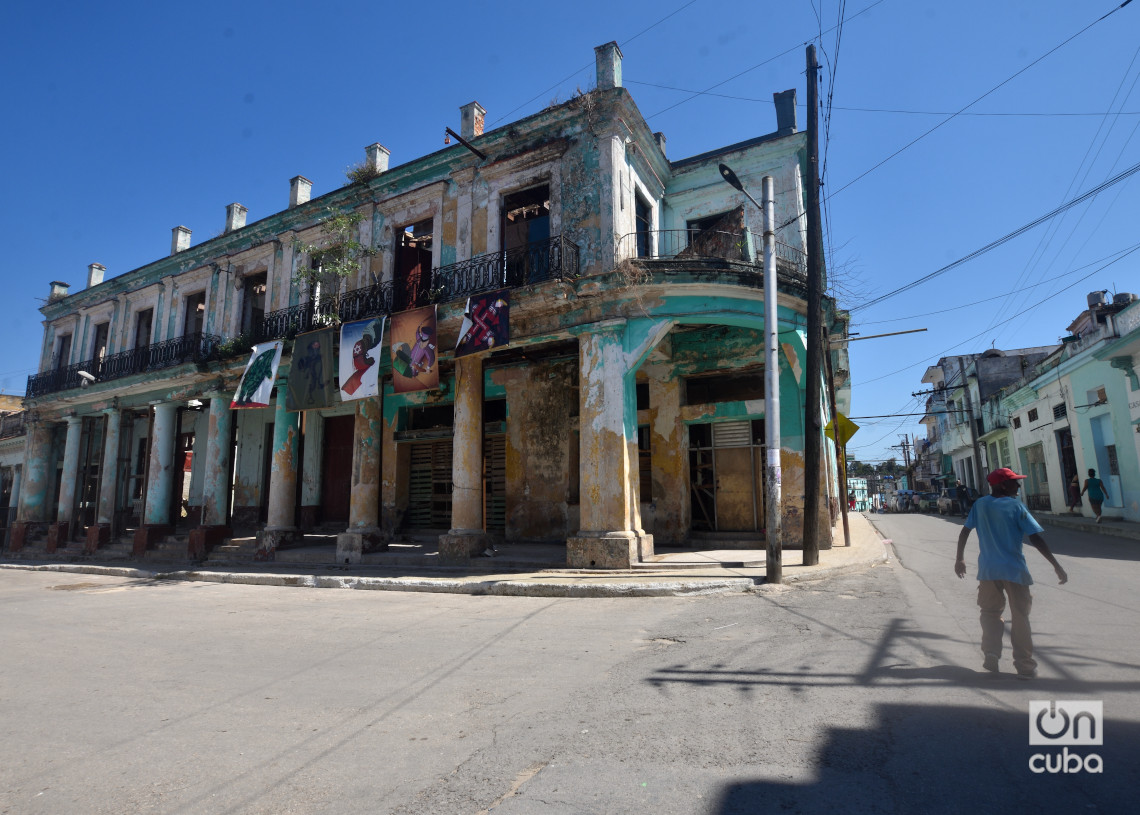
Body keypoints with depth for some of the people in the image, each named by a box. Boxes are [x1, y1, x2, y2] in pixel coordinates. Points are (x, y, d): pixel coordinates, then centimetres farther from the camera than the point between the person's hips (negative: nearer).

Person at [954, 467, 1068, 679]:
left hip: (988, 571, 3)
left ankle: (991, 657, 8)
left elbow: (964, 531, 5)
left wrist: (959, 559, 15)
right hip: (1014, 570, -3)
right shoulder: (1016, 506, -7)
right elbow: (1035, 538, -12)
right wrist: (1057, 566, -7)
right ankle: (1024, 666, 10)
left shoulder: (980, 504, 3)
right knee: (1020, 617, 8)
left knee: (990, 614, 16)